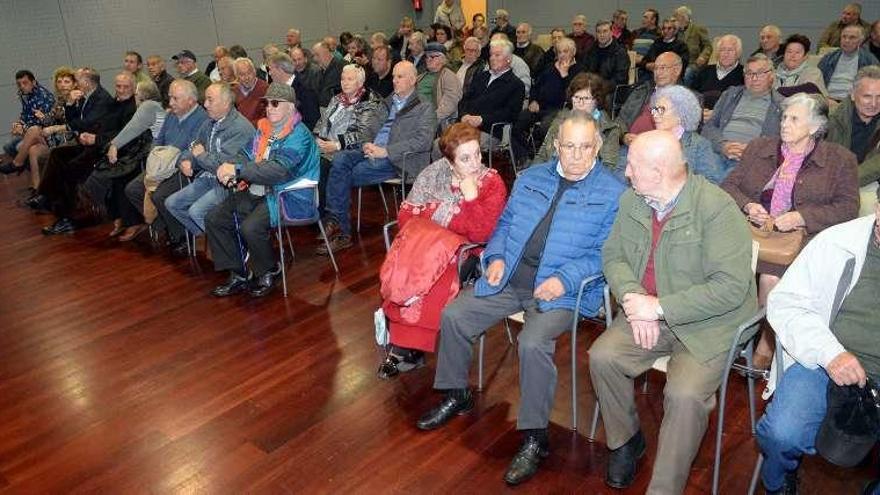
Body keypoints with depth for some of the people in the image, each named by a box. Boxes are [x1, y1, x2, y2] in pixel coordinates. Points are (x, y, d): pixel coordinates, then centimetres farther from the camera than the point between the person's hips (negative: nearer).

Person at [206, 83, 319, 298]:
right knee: (214, 219, 0)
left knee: (250, 227, -30)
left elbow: (279, 170, -26)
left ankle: (270, 272, -1)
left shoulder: (299, 135, -14)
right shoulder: (263, 128, 13)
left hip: (287, 196, -9)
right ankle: (238, 275, 9)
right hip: (256, 191, 9)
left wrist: (237, 170, -26)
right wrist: (230, 168, -10)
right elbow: (246, 155, 14)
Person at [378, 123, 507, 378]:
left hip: (464, 251, -2)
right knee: (403, 271, -30)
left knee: (431, 274, -33)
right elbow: (406, 215, 5)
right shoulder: (433, 173, 2)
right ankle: (409, 349, -16)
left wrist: (470, 196, -23)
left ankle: (403, 348, -15)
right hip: (425, 245, 3)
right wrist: (423, 239, -12)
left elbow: (480, 235, -15)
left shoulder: (493, 184, -7)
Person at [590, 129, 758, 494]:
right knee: (602, 356, -15)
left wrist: (659, 307, -23)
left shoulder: (717, 208, -19)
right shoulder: (631, 200, 2)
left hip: (706, 323, -5)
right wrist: (633, 298, -14)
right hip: (646, 312, 6)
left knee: (685, 394, -26)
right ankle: (625, 440, 12)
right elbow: (613, 256, 6)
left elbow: (731, 286, -22)